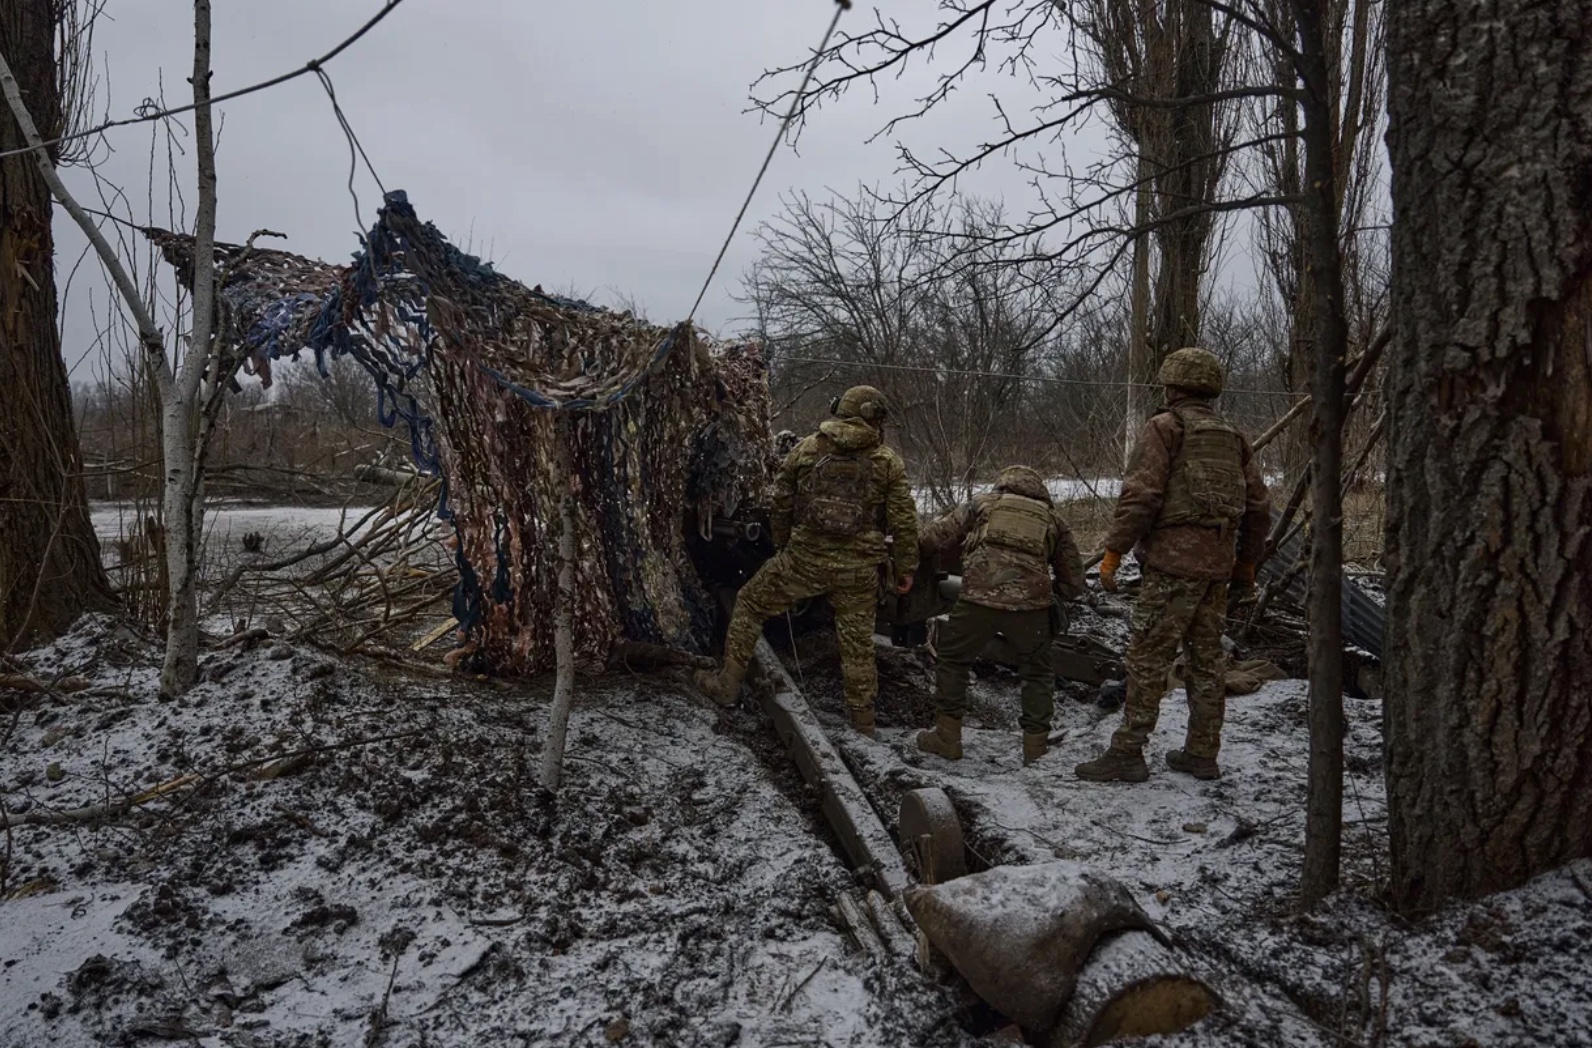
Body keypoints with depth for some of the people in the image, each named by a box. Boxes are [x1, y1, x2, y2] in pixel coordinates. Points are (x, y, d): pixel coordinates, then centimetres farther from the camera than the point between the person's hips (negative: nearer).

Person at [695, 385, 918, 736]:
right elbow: (904, 522, 0)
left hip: (804, 559, 0)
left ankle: (728, 683, 21)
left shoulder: (807, 448, 4)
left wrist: (783, 546, 24)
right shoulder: (888, 462, 1)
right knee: (857, 640, 14)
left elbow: (780, 504, 10)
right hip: (858, 569, 0)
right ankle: (863, 718, 23)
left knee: (751, 603, 19)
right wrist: (904, 568, 11)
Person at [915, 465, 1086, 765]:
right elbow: (1073, 585, 24)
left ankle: (946, 738, 23)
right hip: (1031, 605, 1)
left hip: (979, 598, -1)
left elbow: (932, 539, 15)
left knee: (953, 660, 21)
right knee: (1037, 673, 23)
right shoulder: (1054, 520, 23)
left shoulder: (982, 504, 19)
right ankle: (1036, 747, 24)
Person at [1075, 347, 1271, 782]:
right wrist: (1246, 562, 27)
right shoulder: (1233, 437, 17)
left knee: (1148, 658, -6)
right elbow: (1258, 505, 18)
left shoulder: (1164, 428, -4)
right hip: (1217, 565, 7)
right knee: (1207, 658, 13)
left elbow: (1141, 495, -15)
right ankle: (1201, 754, 19)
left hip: (1173, 560, -7)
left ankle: (1127, 753, -4)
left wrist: (1113, 551, -10)